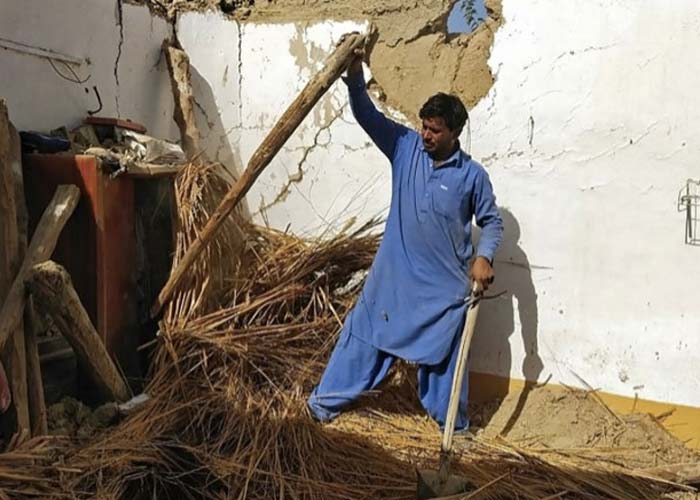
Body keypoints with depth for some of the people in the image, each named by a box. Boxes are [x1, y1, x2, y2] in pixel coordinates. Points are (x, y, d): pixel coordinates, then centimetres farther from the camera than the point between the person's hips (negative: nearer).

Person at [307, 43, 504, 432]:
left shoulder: (472, 175, -7)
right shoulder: (405, 147, -3)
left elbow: (491, 221, 4)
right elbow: (367, 116, -11)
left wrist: (483, 257, -12)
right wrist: (355, 76, -26)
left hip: (445, 284, -1)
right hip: (395, 274, 1)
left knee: (444, 352, 11)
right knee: (364, 335, 9)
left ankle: (451, 423, 31)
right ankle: (327, 400, 25)